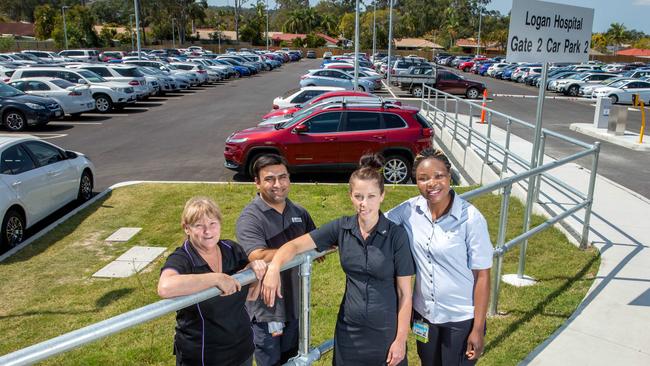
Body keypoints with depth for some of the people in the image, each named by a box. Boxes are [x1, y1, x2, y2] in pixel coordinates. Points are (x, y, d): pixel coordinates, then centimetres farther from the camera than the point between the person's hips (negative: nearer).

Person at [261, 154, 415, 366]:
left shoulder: (396, 234, -13)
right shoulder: (341, 228, -5)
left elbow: (404, 293, -9)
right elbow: (296, 245, -10)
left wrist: (401, 340, -9)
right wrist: (274, 267, -29)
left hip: (386, 332, -2)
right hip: (349, 329, 3)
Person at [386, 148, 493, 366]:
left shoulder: (471, 218, -21)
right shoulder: (410, 210, -10)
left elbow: (482, 276, -15)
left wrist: (478, 328, -12)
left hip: (461, 319, -4)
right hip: (424, 313, 4)